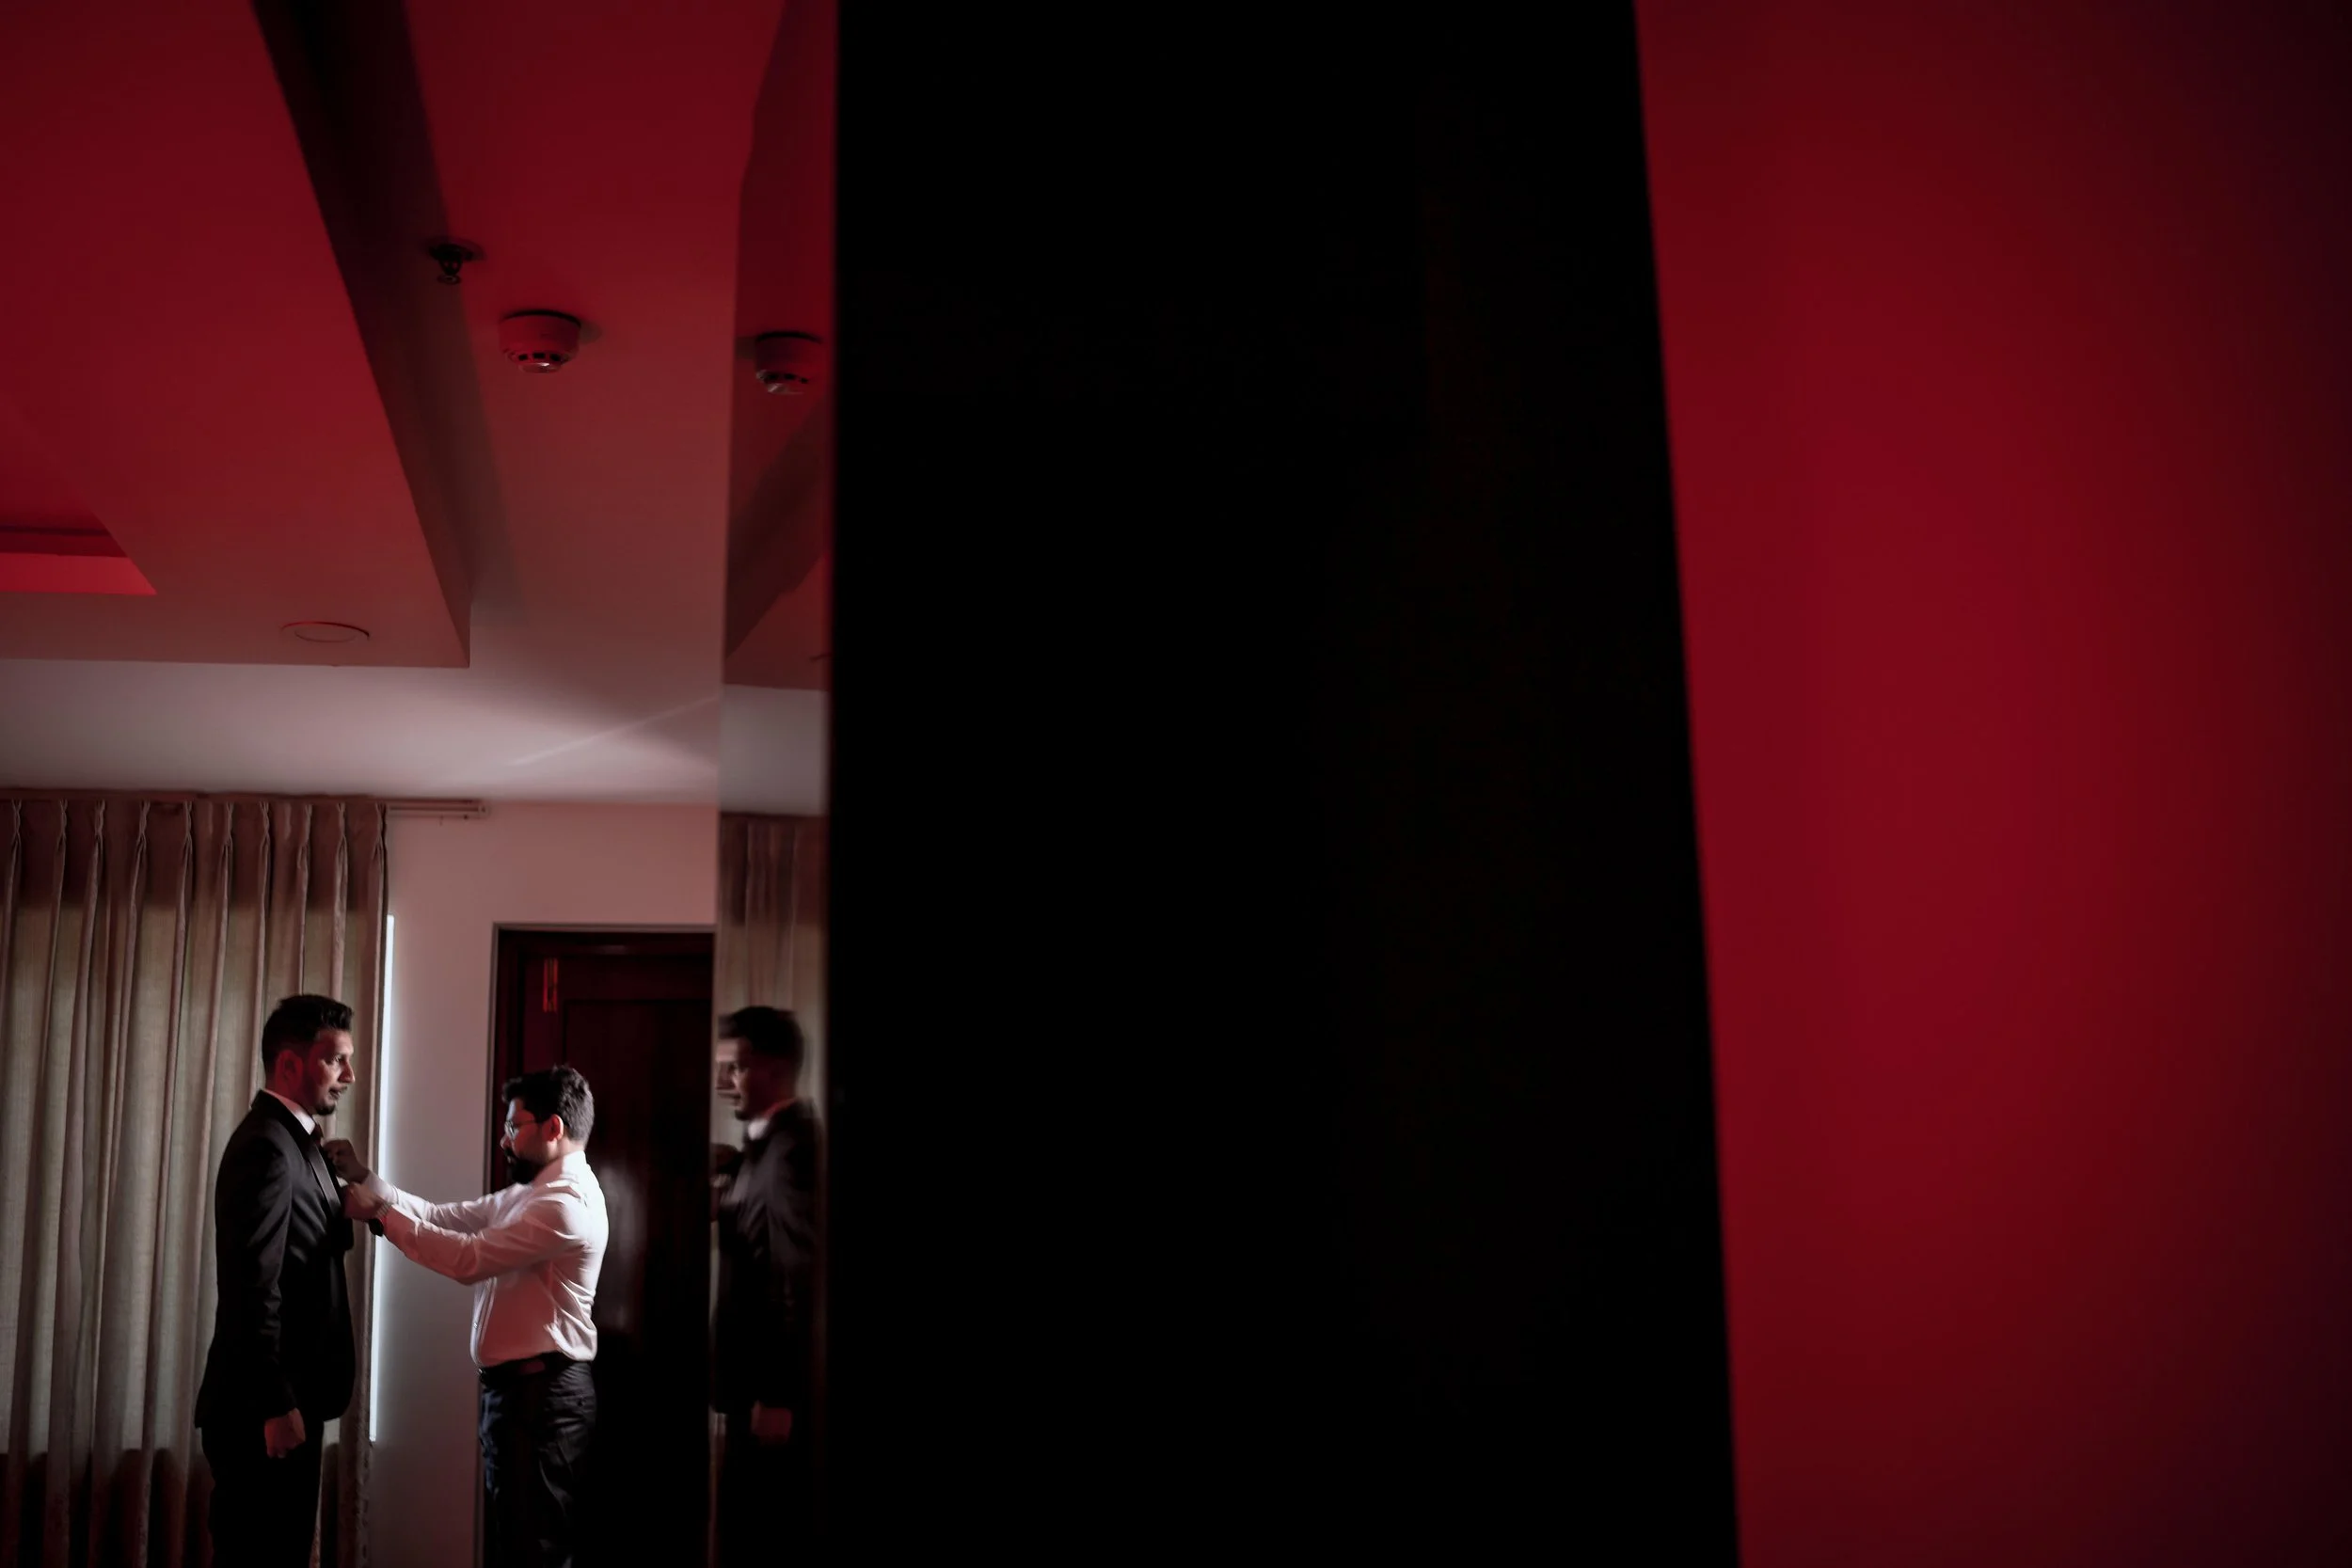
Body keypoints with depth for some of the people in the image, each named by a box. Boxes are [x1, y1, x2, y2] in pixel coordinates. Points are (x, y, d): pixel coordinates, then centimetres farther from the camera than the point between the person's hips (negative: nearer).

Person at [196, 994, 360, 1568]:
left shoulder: (292, 1140, 13)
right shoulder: (266, 1147, -18)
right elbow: (252, 1288, -22)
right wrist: (277, 1405, -21)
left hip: (284, 1397, 10)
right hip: (262, 1408, -10)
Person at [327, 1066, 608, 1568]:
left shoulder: (567, 1203, -18)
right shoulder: (530, 1194, 16)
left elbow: (469, 1258, -22)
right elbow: (444, 1217, 13)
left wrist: (379, 1213, -15)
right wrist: (366, 1179, 4)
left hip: (541, 1395, -11)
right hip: (520, 1388, 11)